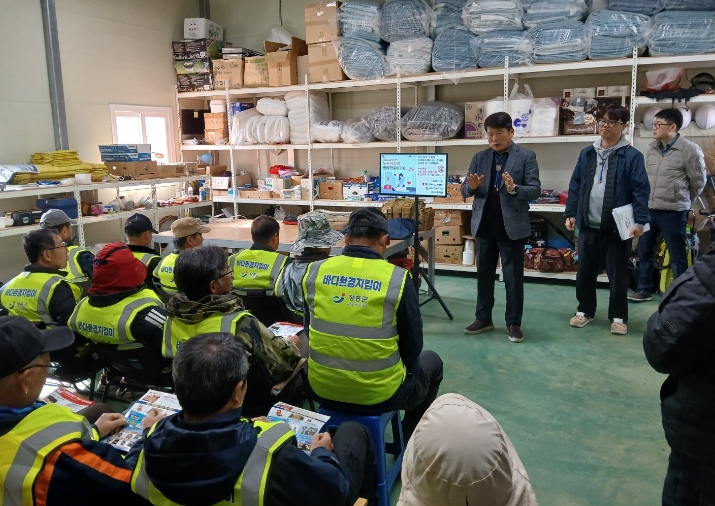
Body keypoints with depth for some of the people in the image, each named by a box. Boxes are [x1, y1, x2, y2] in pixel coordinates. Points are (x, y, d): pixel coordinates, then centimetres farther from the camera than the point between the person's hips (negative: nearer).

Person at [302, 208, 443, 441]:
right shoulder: (398, 278, -17)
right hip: (379, 394, -4)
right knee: (431, 361, 27)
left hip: (322, 388, 4)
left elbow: (311, 331, 7)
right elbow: (412, 347, -7)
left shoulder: (314, 272, -7)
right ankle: (408, 442, 39)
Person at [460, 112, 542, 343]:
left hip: (512, 226, -4)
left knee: (513, 277, 5)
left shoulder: (526, 157, -3)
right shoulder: (480, 158, 8)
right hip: (484, 225, 4)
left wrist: (514, 189, -28)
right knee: (484, 274, 12)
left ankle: (513, 323, 16)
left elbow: (535, 190, -9)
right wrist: (473, 186, -17)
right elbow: (464, 190, 6)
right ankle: (483, 318, 25)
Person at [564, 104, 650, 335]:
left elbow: (641, 190, -9)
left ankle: (618, 317, 21)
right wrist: (570, 213, 4)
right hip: (588, 226, 4)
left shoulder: (632, 156, -5)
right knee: (585, 271, 12)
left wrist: (639, 221, -16)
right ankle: (585, 310, 29)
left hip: (617, 227, -4)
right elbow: (575, 185, 10)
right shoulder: (587, 153, 8)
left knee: (618, 274, 7)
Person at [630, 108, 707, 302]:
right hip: (648, 209, 6)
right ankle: (644, 290, 27)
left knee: (677, 256, 5)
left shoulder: (690, 150, -10)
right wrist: (650, 201, 13)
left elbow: (698, 182, 0)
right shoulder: (651, 149, 6)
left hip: (673, 213, -6)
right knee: (644, 250, 13)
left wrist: (681, 202, 9)